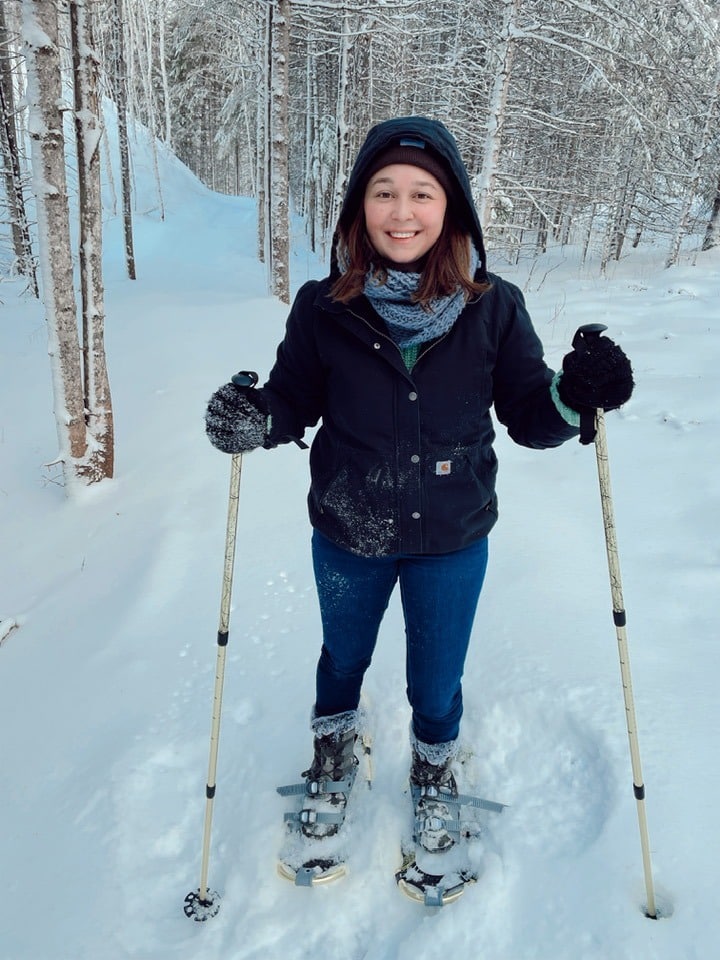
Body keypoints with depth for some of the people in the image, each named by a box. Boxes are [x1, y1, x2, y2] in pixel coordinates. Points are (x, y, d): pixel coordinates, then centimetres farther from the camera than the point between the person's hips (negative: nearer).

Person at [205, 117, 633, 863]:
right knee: (343, 657, 26)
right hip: (347, 535, 1)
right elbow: (295, 402, -4)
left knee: (437, 682, 18)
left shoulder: (493, 308, -13)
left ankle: (434, 770, 54)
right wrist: (252, 420, -24)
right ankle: (333, 751, 59)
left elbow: (526, 416, -7)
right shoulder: (324, 308, -14)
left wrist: (573, 396, -27)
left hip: (452, 540, 0)